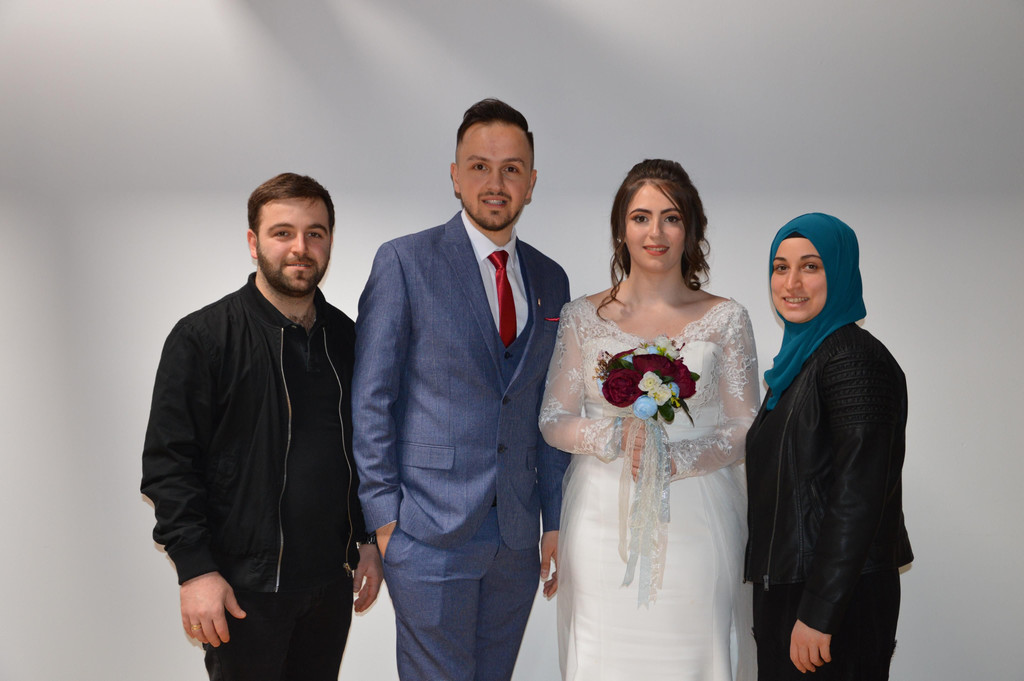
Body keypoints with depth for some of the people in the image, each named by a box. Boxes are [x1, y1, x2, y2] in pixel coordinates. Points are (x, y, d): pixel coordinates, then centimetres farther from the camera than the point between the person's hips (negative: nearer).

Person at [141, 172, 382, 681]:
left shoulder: (346, 338, 7)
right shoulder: (202, 337, -8)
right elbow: (168, 463, -10)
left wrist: (368, 541, 11)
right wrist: (196, 570, -14)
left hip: (332, 580, 5)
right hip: (245, 586, -4)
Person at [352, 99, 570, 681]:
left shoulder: (551, 280, 10)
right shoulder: (405, 262, -5)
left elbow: (550, 410, 12)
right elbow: (371, 399, -7)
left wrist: (556, 520, 9)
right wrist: (384, 515, -10)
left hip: (518, 537, 5)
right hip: (430, 530, -4)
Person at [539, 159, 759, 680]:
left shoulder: (725, 319, 2)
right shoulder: (583, 317, 4)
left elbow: (746, 430, 2)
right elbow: (553, 421, 3)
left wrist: (678, 457, -15)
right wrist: (617, 435, -16)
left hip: (695, 524, 0)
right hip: (604, 518, 1)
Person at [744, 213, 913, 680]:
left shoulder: (853, 360, -18)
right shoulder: (801, 355, 11)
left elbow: (858, 497, -22)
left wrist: (818, 613, -22)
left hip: (840, 601, -9)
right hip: (786, 586, 9)